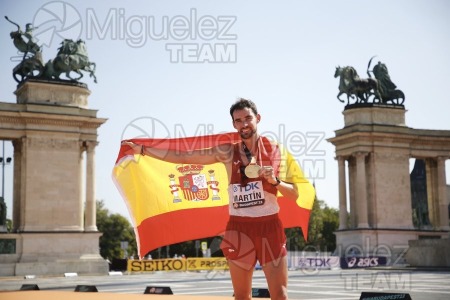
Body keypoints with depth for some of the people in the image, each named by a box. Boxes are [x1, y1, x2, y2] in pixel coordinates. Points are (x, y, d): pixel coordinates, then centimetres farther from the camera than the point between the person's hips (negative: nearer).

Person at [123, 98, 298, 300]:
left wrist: (275, 182, -16)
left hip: (269, 227, -1)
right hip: (239, 228, 1)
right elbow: (182, 157, 5)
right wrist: (142, 150, 6)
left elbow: (294, 195, 3)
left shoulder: (275, 150, 2)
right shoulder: (228, 152, 4)